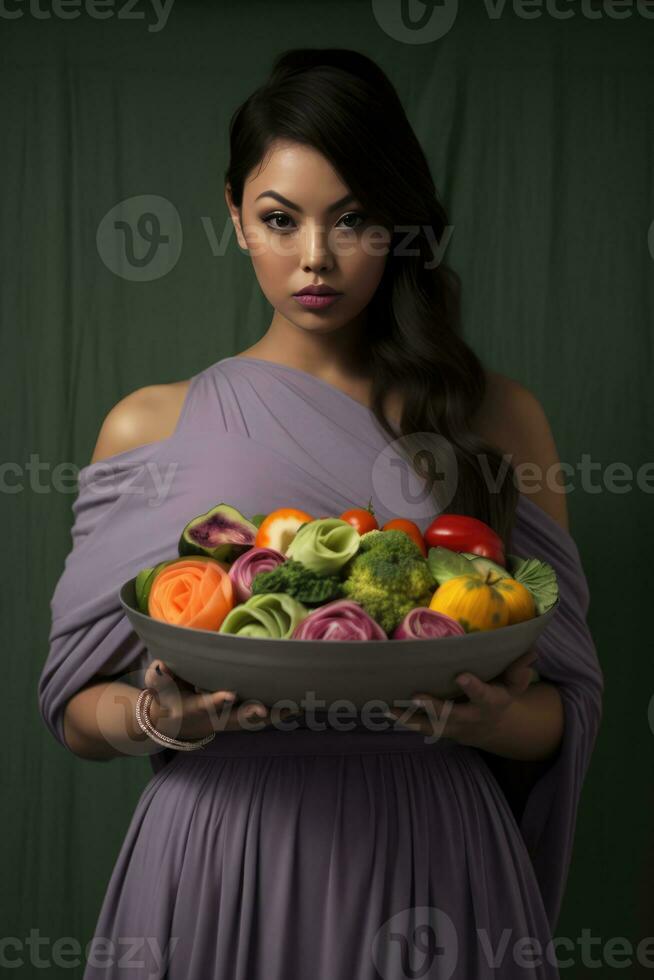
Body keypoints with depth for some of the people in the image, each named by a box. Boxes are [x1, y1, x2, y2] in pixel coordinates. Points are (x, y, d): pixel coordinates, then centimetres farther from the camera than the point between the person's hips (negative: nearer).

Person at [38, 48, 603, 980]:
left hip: (424, 866, 0)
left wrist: (487, 719, -18)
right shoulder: (150, 427, 3)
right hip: (218, 863, 0)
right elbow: (77, 709, 4)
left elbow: (561, 707, 4)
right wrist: (158, 719, -18)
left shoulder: (498, 420, 3)